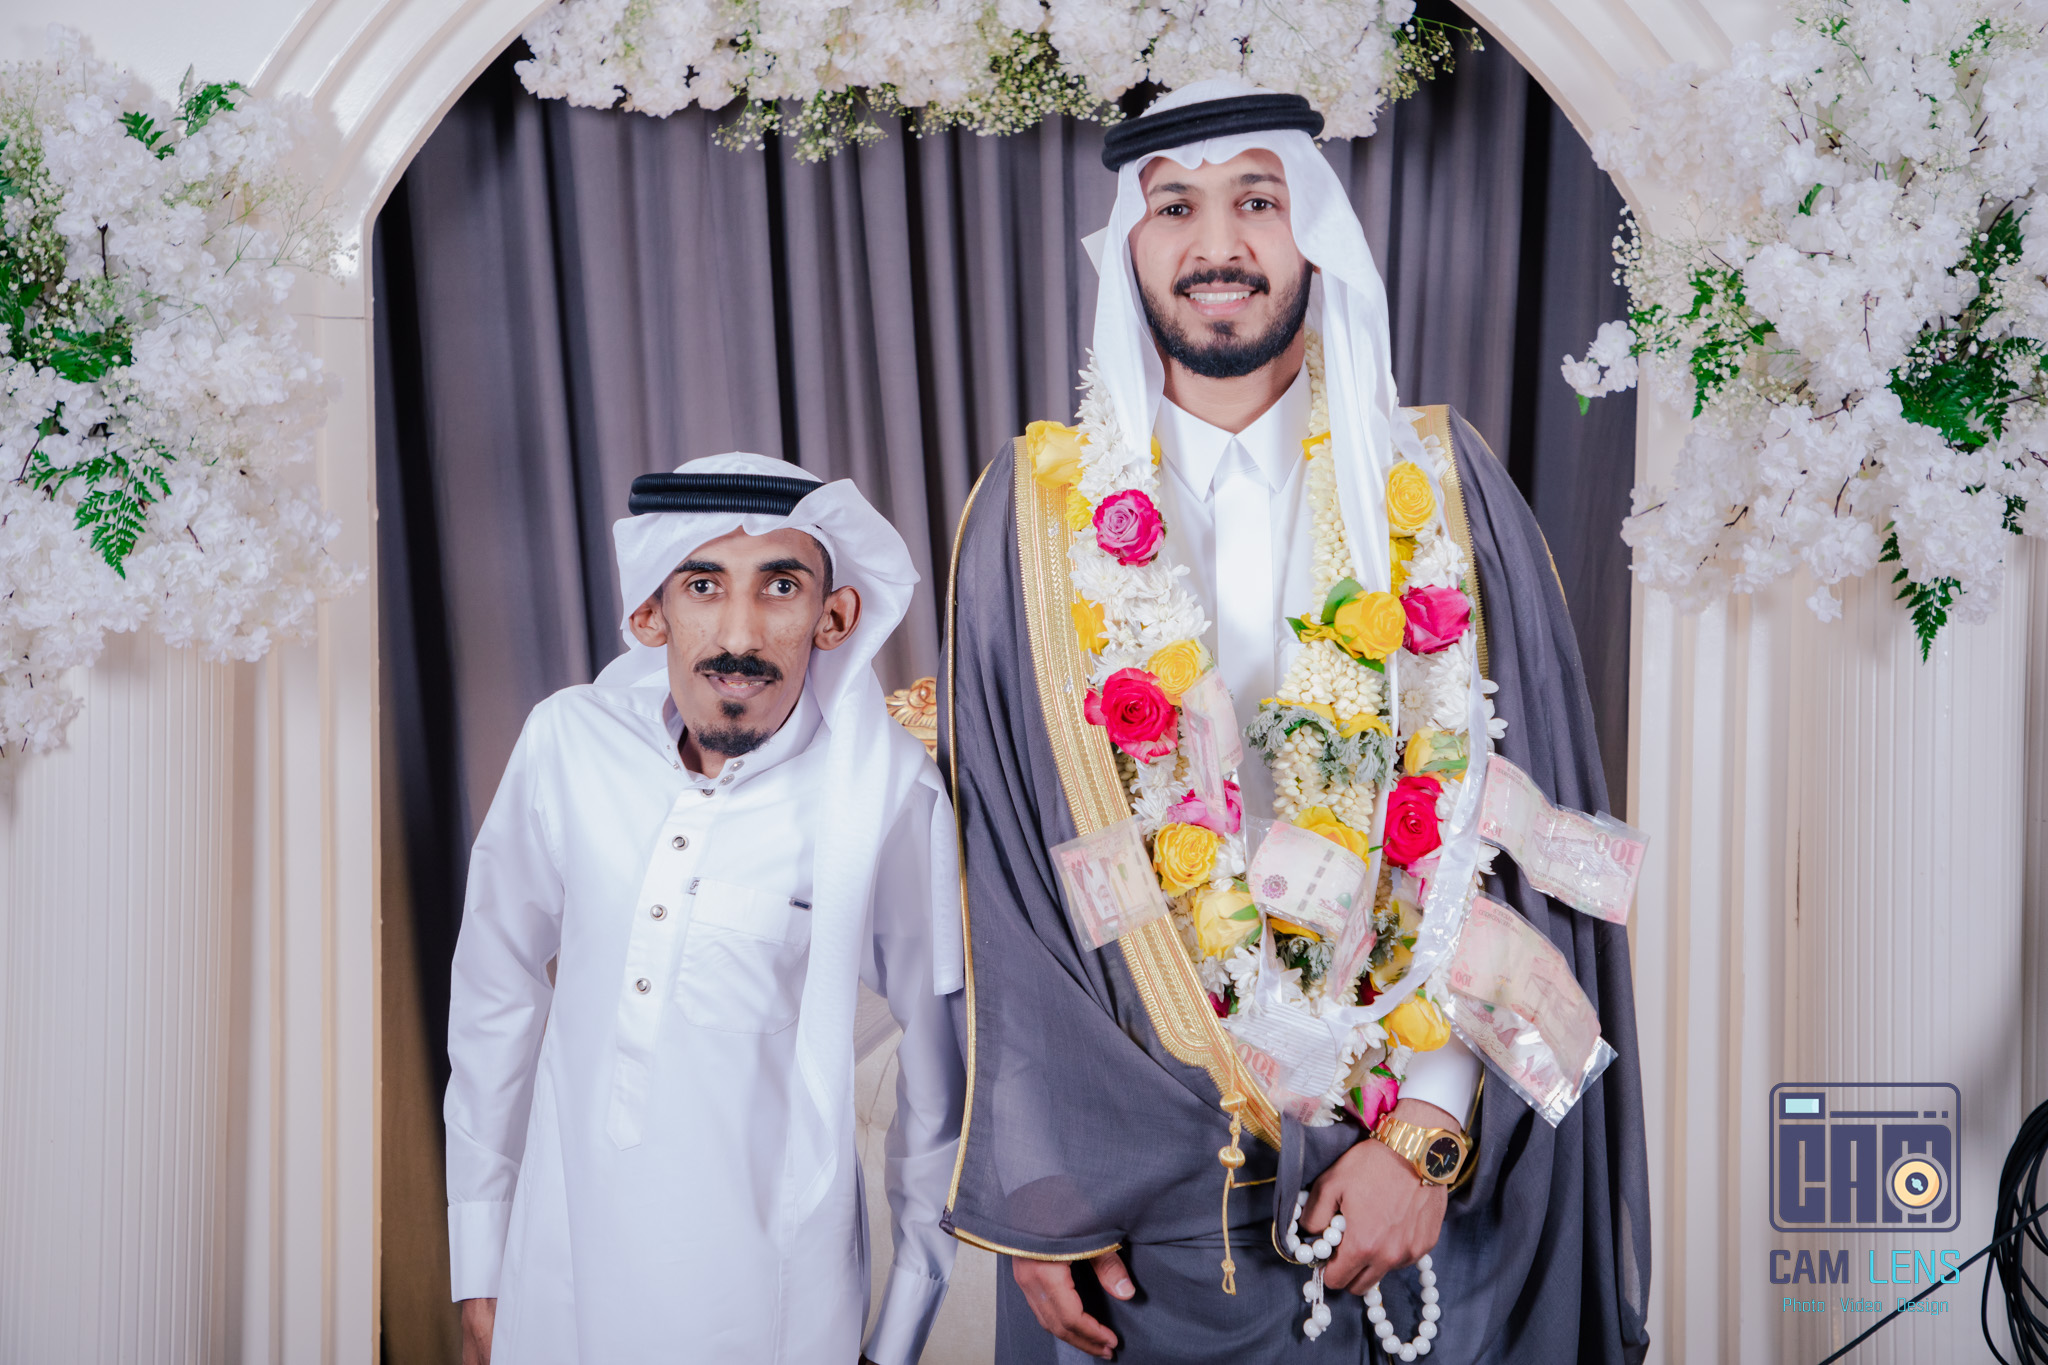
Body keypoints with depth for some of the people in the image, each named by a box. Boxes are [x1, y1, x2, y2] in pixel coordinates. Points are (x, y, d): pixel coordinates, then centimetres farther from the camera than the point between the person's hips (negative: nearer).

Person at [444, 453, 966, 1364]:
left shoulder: (888, 793, -15)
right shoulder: (568, 741, -7)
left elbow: (941, 1082, -4)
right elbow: (496, 998, 5)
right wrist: (478, 1272, 9)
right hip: (559, 1282, 3)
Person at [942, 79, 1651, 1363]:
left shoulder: (1442, 489, -1)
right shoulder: (1039, 513, -1)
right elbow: (1008, 869, -1)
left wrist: (1430, 1129, -12)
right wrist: (1037, 1191, -5)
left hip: (1409, 1165, 0)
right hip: (1132, 1163, 0)